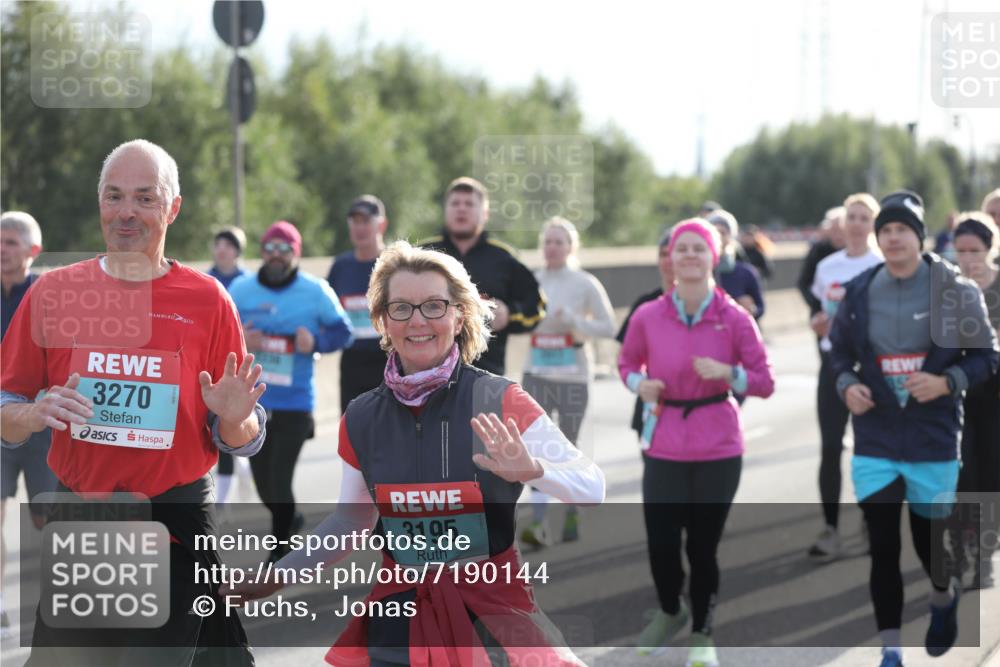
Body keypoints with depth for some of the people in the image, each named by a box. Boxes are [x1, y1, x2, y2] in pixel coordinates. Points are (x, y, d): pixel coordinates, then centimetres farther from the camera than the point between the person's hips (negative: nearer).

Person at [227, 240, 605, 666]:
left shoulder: (499, 402, -12)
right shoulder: (361, 419, -1)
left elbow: (592, 490, -13)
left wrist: (533, 469, -32)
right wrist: (276, 577, 12)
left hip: (491, 611, -3)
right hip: (401, 614, 3)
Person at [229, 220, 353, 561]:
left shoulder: (316, 291, -3)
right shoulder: (240, 290, 3)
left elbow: (341, 331, 2)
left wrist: (316, 343, -18)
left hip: (295, 403, -3)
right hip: (251, 401, 3)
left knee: (280, 481, -10)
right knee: (264, 484, 12)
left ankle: (279, 551, 8)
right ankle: (290, 520, 43)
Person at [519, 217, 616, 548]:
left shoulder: (586, 284, -2)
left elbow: (609, 327, -3)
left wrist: (574, 321, -17)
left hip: (573, 376, -2)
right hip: (536, 374, 2)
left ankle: (572, 514, 25)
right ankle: (538, 523, -15)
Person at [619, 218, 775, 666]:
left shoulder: (735, 318, -6)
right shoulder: (647, 316, -2)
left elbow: (765, 382, -2)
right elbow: (627, 363, 15)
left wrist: (727, 372, -20)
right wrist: (639, 383, -7)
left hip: (718, 449, -1)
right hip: (664, 447, 1)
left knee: (704, 545, 2)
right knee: (661, 543, -3)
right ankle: (670, 612, 31)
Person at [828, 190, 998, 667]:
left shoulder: (955, 290, -8)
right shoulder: (858, 292, -1)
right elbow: (839, 351, 13)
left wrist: (947, 381, -18)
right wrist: (847, 386, -7)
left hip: (934, 442, -1)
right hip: (875, 442, 2)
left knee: (929, 541, 11)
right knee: (882, 549, 0)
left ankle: (944, 596, 46)